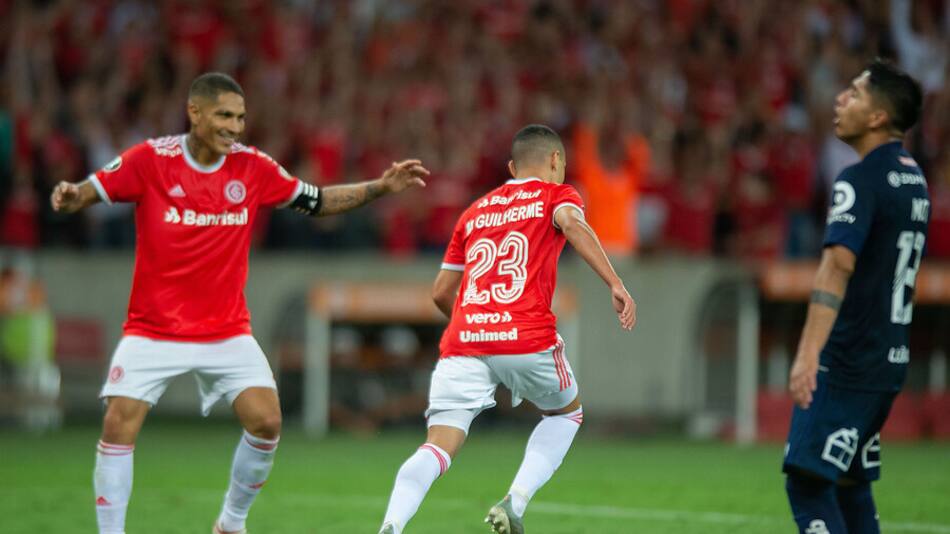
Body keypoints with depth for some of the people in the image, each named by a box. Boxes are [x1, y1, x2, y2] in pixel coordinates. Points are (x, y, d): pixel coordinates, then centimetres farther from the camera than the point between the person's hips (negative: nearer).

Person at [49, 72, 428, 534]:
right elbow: (90, 192, -6)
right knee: (119, 426, -15)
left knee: (266, 422, -9)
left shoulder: (253, 166, -2)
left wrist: (380, 187, 0)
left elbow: (318, 201, 10)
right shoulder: (151, 159, -10)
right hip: (153, 330, -2)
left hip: (227, 331, 2)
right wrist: (69, 197, -30)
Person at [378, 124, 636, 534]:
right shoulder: (557, 194, 14)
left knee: (438, 448, -4)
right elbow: (572, 223, -12)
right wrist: (615, 284, -20)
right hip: (527, 340, -3)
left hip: (463, 344, 3)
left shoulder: (475, 211, 27)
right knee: (566, 413, 25)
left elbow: (441, 292, 27)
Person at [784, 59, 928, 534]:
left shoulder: (862, 181, -15)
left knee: (807, 482, -12)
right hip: (888, 360, 9)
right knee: (849, 483, 17)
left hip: (848, 365, -9)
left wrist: (808, 354, -37)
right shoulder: (913, 178, 13)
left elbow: (839, 264, -27)